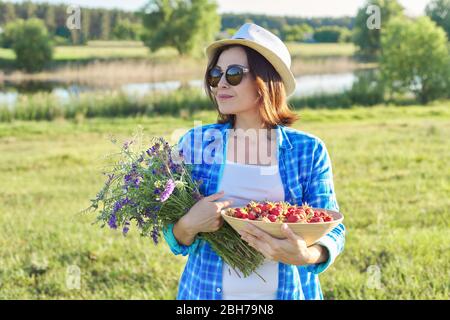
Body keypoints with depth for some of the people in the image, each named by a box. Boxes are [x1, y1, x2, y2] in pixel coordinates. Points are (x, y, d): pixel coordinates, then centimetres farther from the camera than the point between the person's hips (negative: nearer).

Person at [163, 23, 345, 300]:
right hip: (207, 291, 1)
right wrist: (188, 225, -22)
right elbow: (176, 237, 0)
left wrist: (306, 256, -27)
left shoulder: (308, 150, -5)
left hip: (288, 292, -1)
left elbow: (332, 230, -6)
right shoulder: (195, 143, -2)